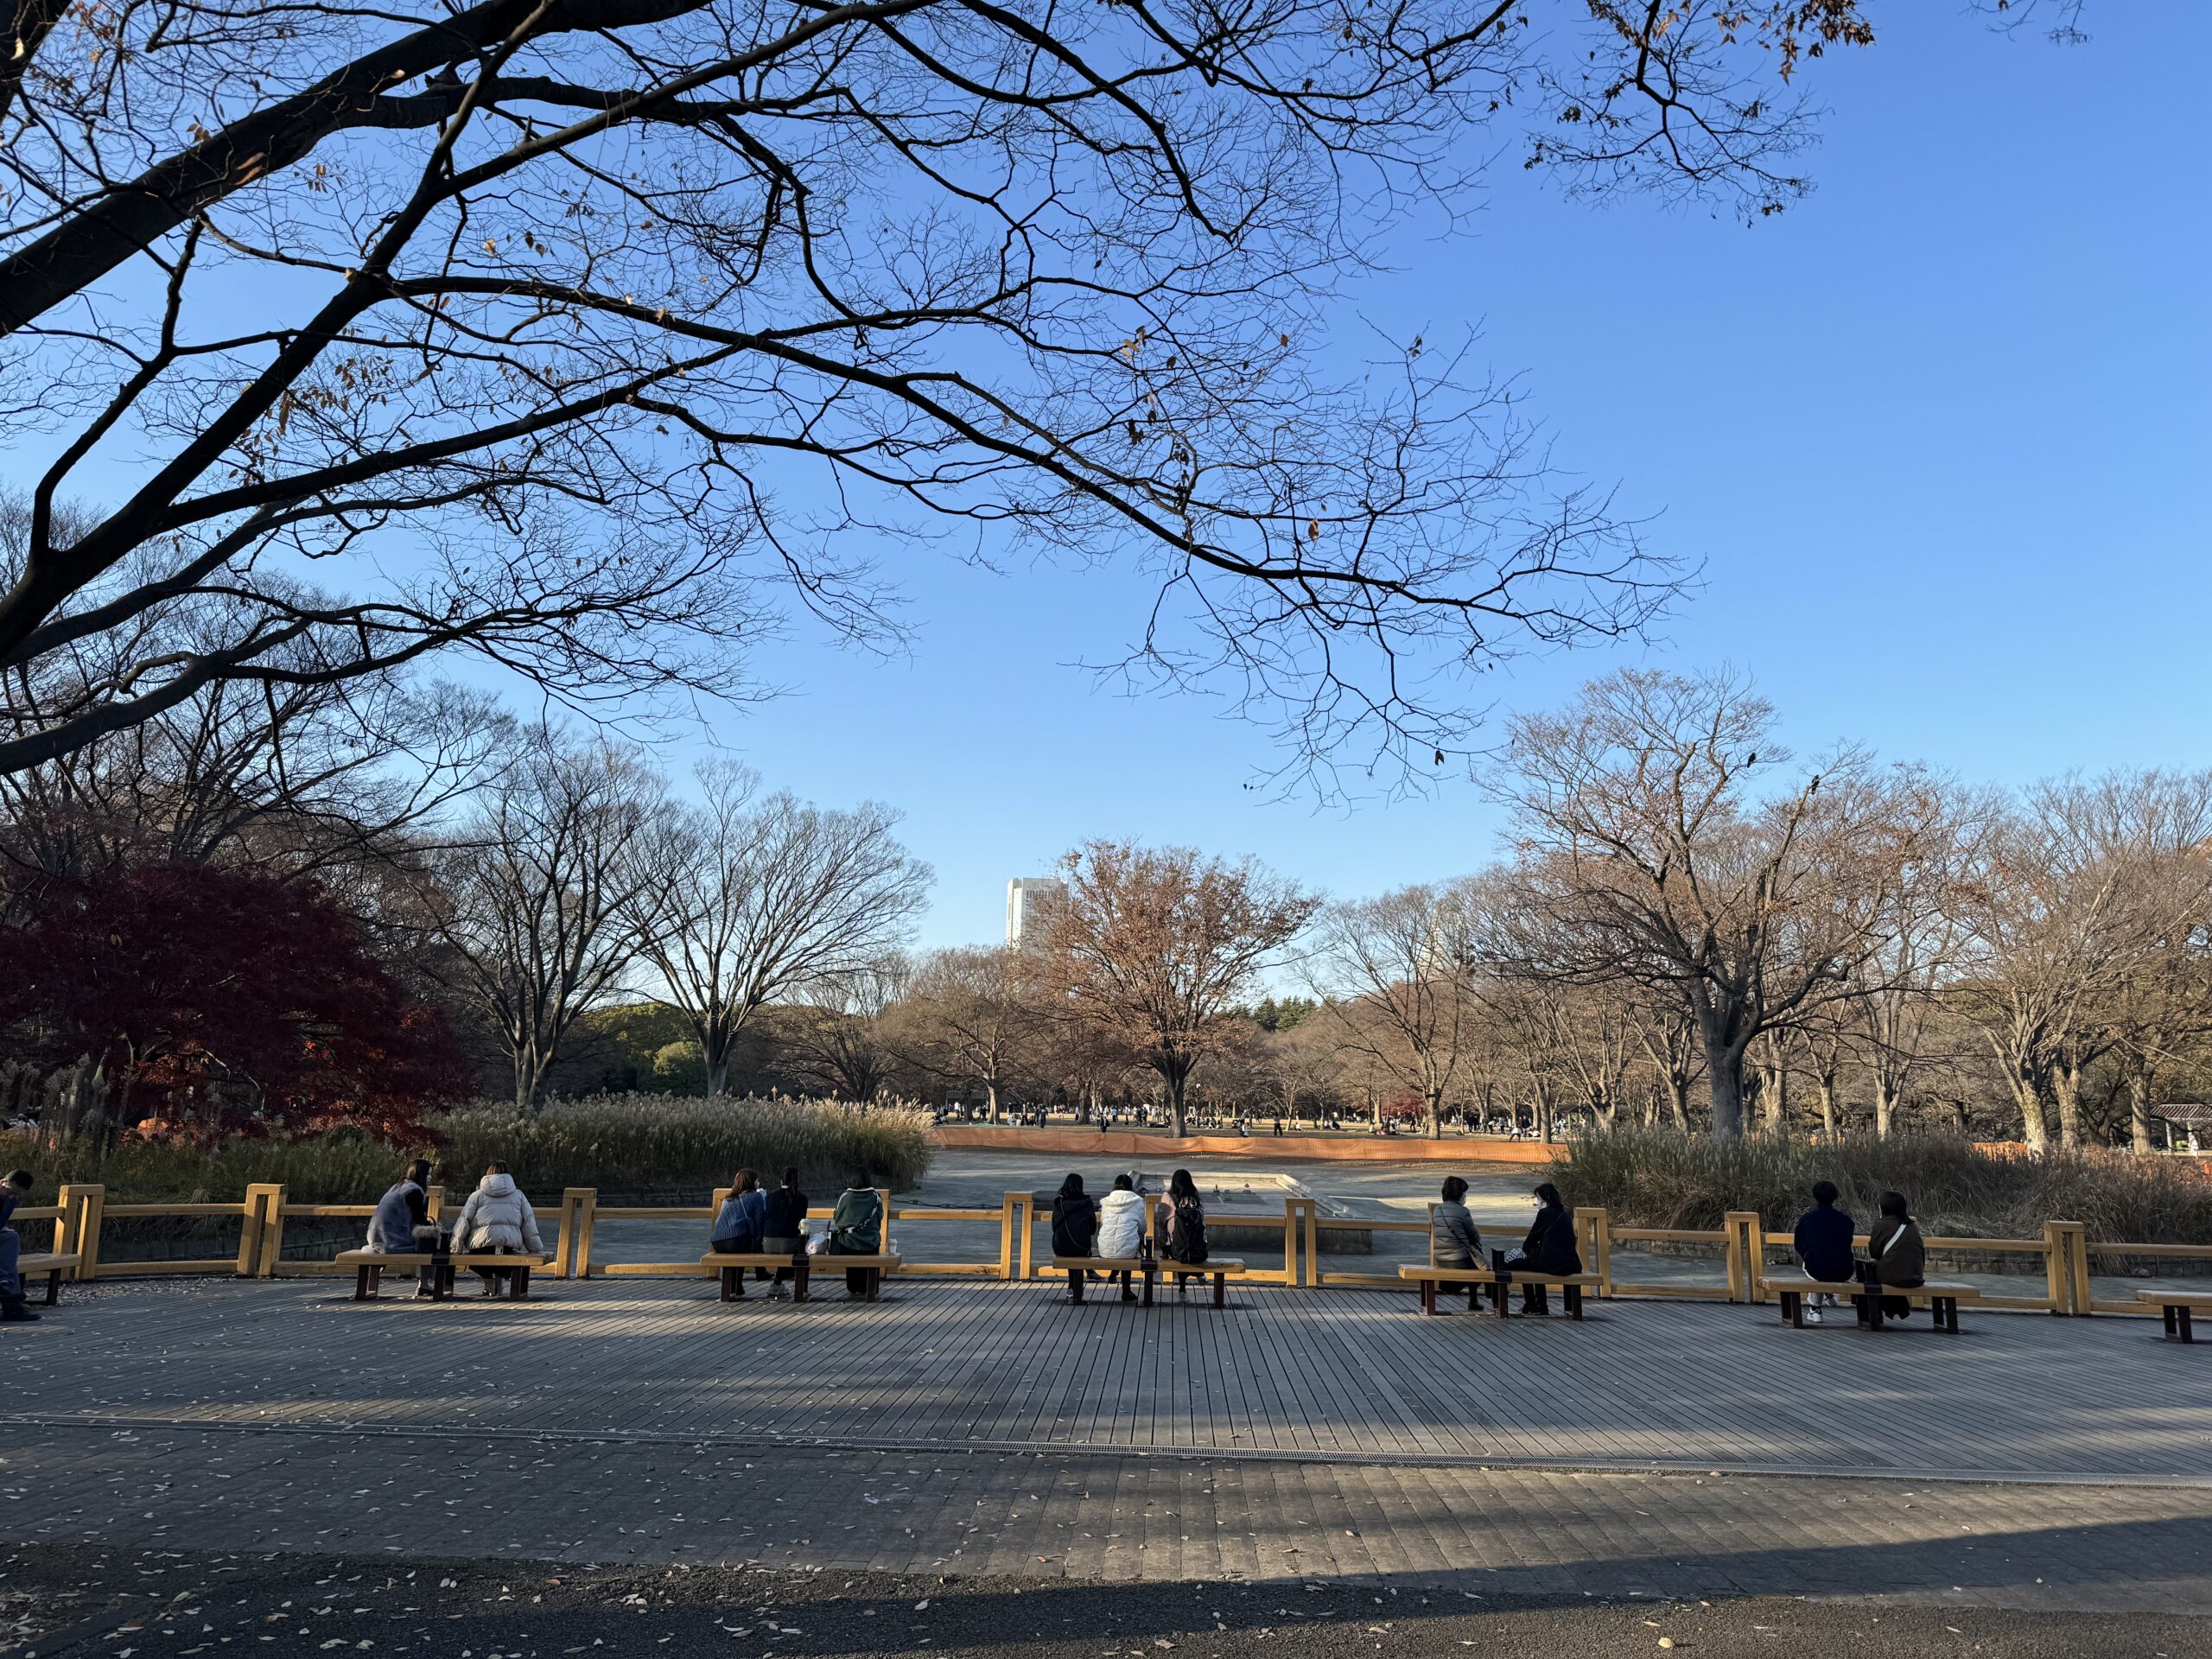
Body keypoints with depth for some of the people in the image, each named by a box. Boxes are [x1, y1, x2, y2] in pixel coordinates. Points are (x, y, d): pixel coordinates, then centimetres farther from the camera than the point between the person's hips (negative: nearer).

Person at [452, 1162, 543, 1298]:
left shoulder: (477, 1195, 13)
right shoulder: (518, 1195, 17)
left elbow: (464, 1221, 3)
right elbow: (529, 1223, 12)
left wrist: (456, 1246, 7)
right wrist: (537, 1249, 13)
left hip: (482, 1242, -1)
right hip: (510, 1243, 1)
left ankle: (488, 1279, 14)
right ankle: (501, 1276, 13)